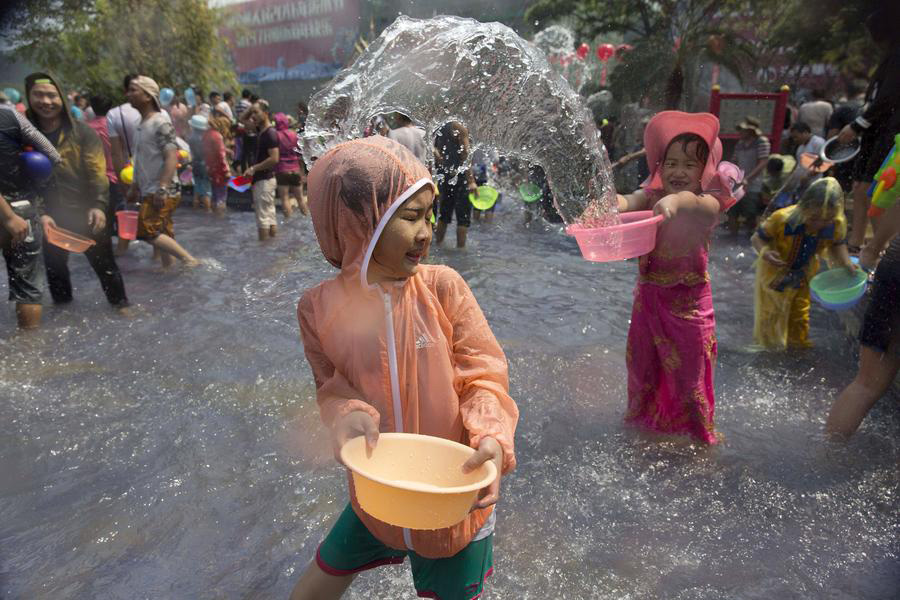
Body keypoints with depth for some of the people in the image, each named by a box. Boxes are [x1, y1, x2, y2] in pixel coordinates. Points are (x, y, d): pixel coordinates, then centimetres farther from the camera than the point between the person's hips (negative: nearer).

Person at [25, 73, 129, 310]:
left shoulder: (82, 131, -6)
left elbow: (97, 172, -10)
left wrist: (98, 206, -23)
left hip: (86, 212, -2)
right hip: (50, 216, 2)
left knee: (104, 261, 9)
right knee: (54, 265, 16)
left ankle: (119, 302, 25)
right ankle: (62, 306, 35)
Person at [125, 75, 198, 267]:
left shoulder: (161, 123, -12)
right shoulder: (142, 124, 15)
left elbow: (172, 158, -21)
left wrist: (162, 189, -27)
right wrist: (135, 186, 20)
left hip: (162, 193, -9)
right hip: (149, 192, 9)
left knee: (146, 232, -14)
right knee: (162, 235, 11)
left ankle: (189, 259, -8)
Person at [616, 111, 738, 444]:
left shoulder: (707, 202, -11)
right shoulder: (652, 196, -4)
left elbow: (698, 203, -37)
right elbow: (629, 200, -27)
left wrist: (677, 200, -60)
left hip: (689, 298, -3)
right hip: (649, 293, 3)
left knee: (690, 364, 8)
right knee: (642, 359, 16)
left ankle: (700, 429, 32)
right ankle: (642, 418, 41)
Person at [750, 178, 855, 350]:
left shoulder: (837, 224, -22)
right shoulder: (782, 219, -34)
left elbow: (837, 245, -1)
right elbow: (757, 238, -22)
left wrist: (846, 263, -18)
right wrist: (765, 252, -42)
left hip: (803, 277, 3)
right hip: (774, 274, -3)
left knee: (800, 317, 20)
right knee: (771, 317, 12)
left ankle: (799, 346, 44)